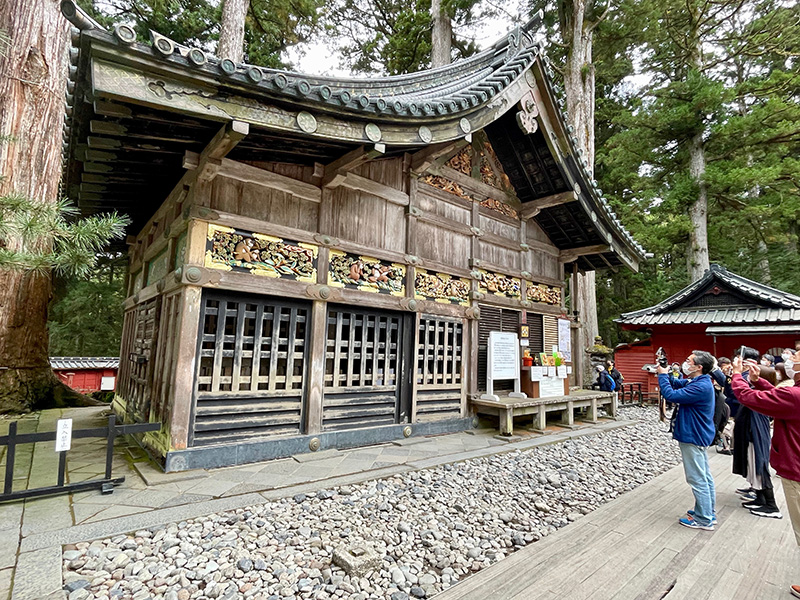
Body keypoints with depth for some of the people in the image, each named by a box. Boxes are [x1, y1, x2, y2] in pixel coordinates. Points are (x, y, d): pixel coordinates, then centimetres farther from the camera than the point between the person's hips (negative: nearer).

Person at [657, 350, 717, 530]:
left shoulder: (700, 387, -27)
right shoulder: (698, 382, 5)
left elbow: (671, 395, -29)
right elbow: (677, 383, 15)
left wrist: (662, 375, -17)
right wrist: (664, 373, -3)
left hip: (693, 437, -11)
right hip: (699, 435, 11)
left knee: (697, 478, 0)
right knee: (704, 475, 19)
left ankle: (704, 520, 10)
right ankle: (709, 512, 32)